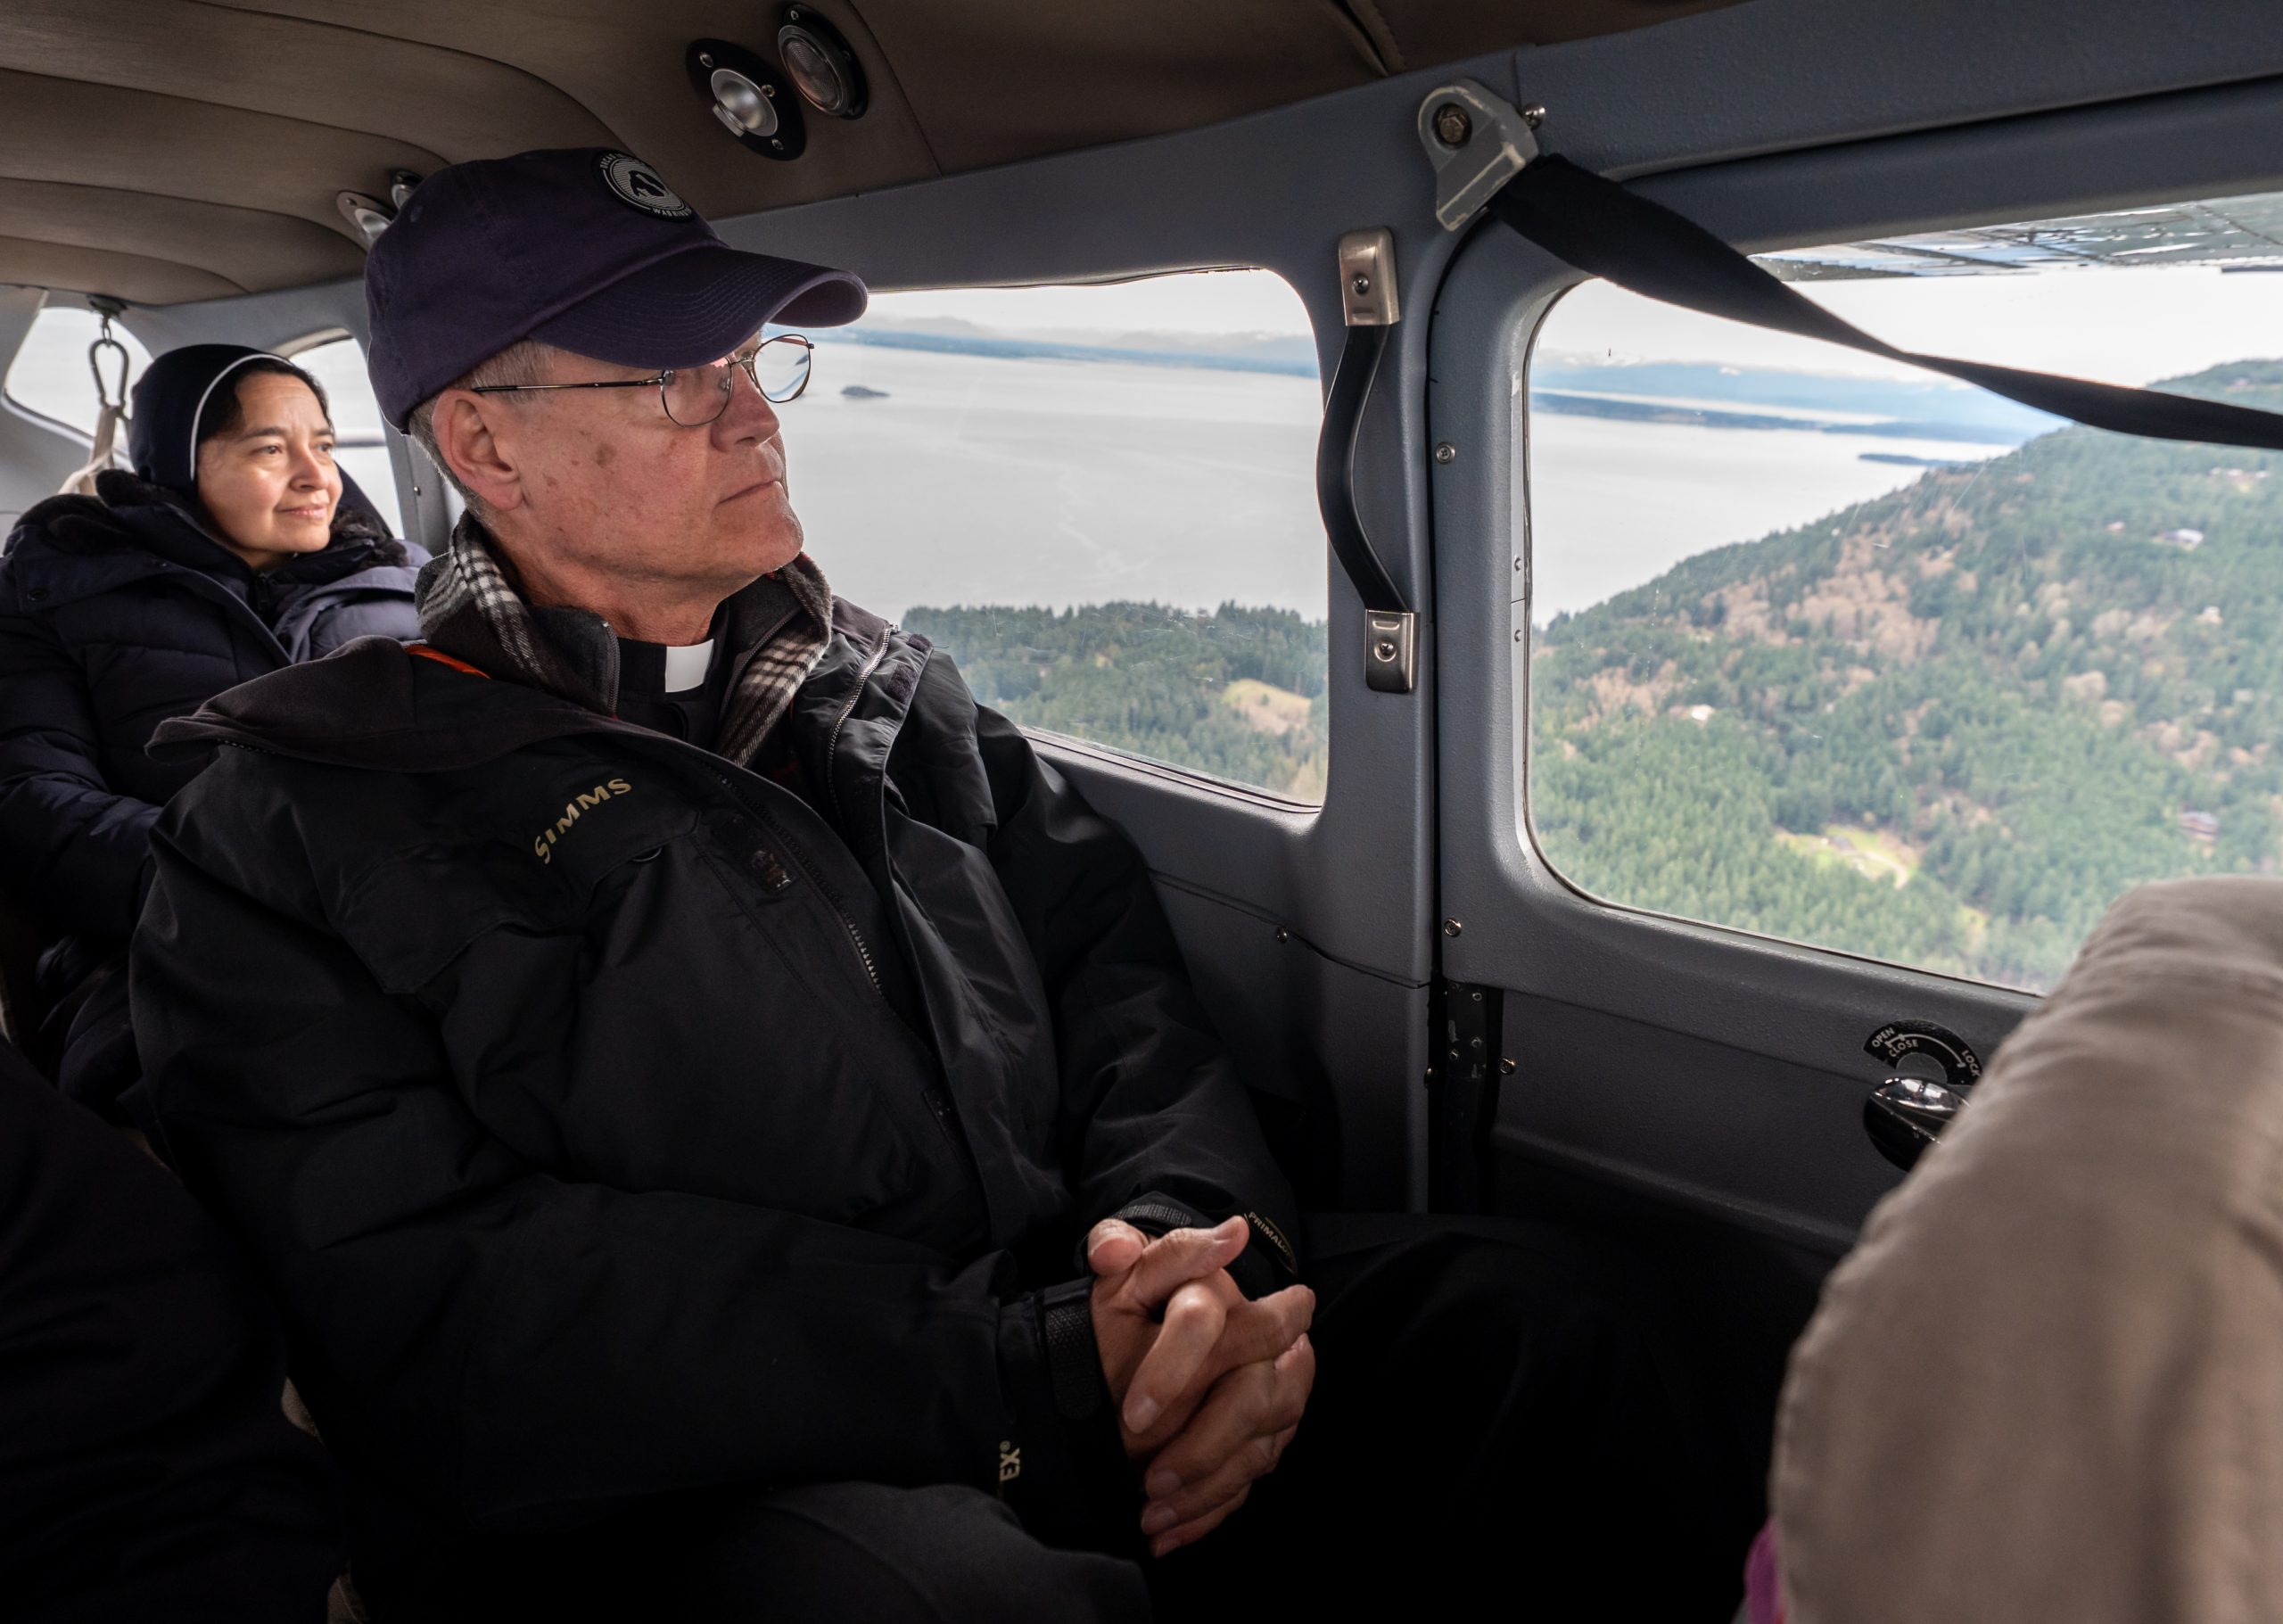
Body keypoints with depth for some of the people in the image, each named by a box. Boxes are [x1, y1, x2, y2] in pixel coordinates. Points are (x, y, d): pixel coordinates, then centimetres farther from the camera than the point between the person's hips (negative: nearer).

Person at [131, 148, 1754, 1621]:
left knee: (1544, 1311, -16)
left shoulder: (890, 692, 16)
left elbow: (1116, 979, 11)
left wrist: (1206, 1232, -13)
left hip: (1089, 1362, 5)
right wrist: (1025, 1380, -19)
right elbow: (433, 1306, -11)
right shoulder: (289, 829, 0)